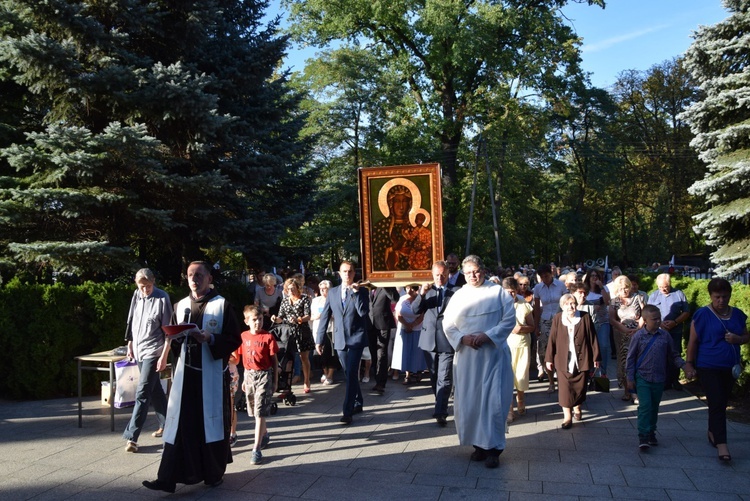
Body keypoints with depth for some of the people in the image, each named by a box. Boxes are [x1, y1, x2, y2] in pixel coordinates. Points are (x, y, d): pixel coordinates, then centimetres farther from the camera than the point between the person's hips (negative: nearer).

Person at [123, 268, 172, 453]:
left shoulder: (162, 298, -13)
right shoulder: (136, 295, 5)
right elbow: (131, 321, 16)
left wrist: (164, 356, -16)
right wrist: (130, 345, 16)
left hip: (153, 352, -7)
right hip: (138, 350, 7)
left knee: (142, 393, -9)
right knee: (155, 390, 16)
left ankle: (132, 436, -6)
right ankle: (166, 424, 29)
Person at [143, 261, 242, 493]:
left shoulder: (222, 305, -4)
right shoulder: (180, 306, 10)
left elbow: (235, 339, -7)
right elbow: (172, 339, 16)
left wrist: (211, 339, -22)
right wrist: (177, 337, -7)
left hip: (212, 373, -3)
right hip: (185, 372, 4)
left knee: (212, 422, 7)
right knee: (179, 424, 1)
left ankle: (214, 473, 23)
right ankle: (168, 477, 5)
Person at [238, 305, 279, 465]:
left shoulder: (268, 337, -9)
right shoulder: (243, 336, 3)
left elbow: (274, 360, -4)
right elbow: (245, 359, 11)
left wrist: (275, 381, -3)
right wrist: (245, 378, 13)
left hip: (264, 375, -5)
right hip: (249, 375, 5)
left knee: (260, 412, -8)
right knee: (254, 411, 16)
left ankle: (256, 449, -6)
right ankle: (265, 435, 39)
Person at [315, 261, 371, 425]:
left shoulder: (361, 291, -1)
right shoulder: (332, 292, 7)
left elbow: (363, 312, -16)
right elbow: (325, 316, 7)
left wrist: (356, 292, -19)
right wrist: (319, 339, 5)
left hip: (356, 339, -4)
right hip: (340, 340, 4)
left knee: (351, 374, -11)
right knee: (350, 374, 14)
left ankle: (347, 412, -9)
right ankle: (358, 403, 32)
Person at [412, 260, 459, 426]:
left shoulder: (456, 291, -2)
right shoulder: (426, 289, 8)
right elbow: (414, 310, -1)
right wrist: (421, 294, -14)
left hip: (447, 341, -4)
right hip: (428, 340, 4)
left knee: (444, 379, -6)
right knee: (434, 377, 17)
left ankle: (440, 413, -3)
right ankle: (440, 404, 34)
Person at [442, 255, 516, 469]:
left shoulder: (498, 292, 0)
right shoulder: (459, 295, 8)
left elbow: (509, 319, -5)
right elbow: (447, 323, 5)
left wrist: (487, 335, -16)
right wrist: (462, 338, -13)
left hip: (493, 355, -3)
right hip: (466, 356, 3)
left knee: (493, 400, -5)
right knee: (468, 401, 6)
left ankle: (493, 448, 5)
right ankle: (478, 443, 21)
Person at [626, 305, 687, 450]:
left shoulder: (665, 335, 1)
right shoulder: (638, 336, -7)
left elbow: (673, 355, 10)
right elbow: (631, 357, -2)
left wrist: (683, 365, -9)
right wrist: (630, 378, -3)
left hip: (659, 379, 3)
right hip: (642, 378, -3)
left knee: (654, 407, 14)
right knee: (645, 406, -10)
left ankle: (651, 432, 29)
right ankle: (643, 436, -6)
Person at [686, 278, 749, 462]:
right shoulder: (702, 314, -9)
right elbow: (693, 341, -7)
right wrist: (689, 363, -8)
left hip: (730, 368, 5)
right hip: (708, 368, -5)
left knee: (721, 404, 15)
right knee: (717, 404, -10)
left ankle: (712, 433, 33)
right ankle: (721, 445, -11)